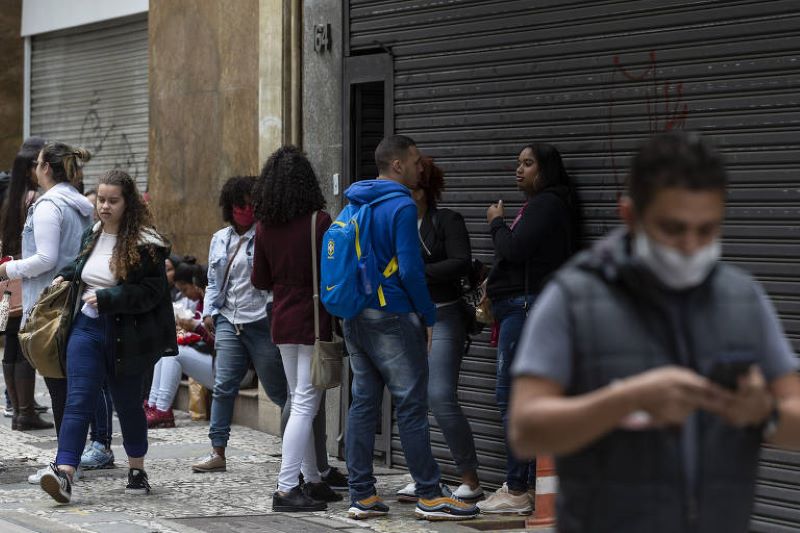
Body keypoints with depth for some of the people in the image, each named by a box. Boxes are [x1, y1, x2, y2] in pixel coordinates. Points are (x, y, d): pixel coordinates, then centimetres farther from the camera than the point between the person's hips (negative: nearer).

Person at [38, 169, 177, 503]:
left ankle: (137, 470, 31)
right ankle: (64, 474, -21)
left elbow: (152, 292, -16)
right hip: (87, 328, 4)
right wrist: (67, 276, 10)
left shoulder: (144, 245, -11)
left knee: (128, 403, 11)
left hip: (125, 337, -4)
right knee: (78, 401, -9)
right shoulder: (92, 237, 10)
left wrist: (106, 298, -21)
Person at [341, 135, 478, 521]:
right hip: (392, 317, -8)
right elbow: (410, 269, -18)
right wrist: (429, 316, -8)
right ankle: (430, 496, -1)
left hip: (355, 318, 8)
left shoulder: (355, 206, 14)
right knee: (412, 406, -4)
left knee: (363, 403, 8)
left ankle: (361, 496, 9)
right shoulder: (402, 206, -12)